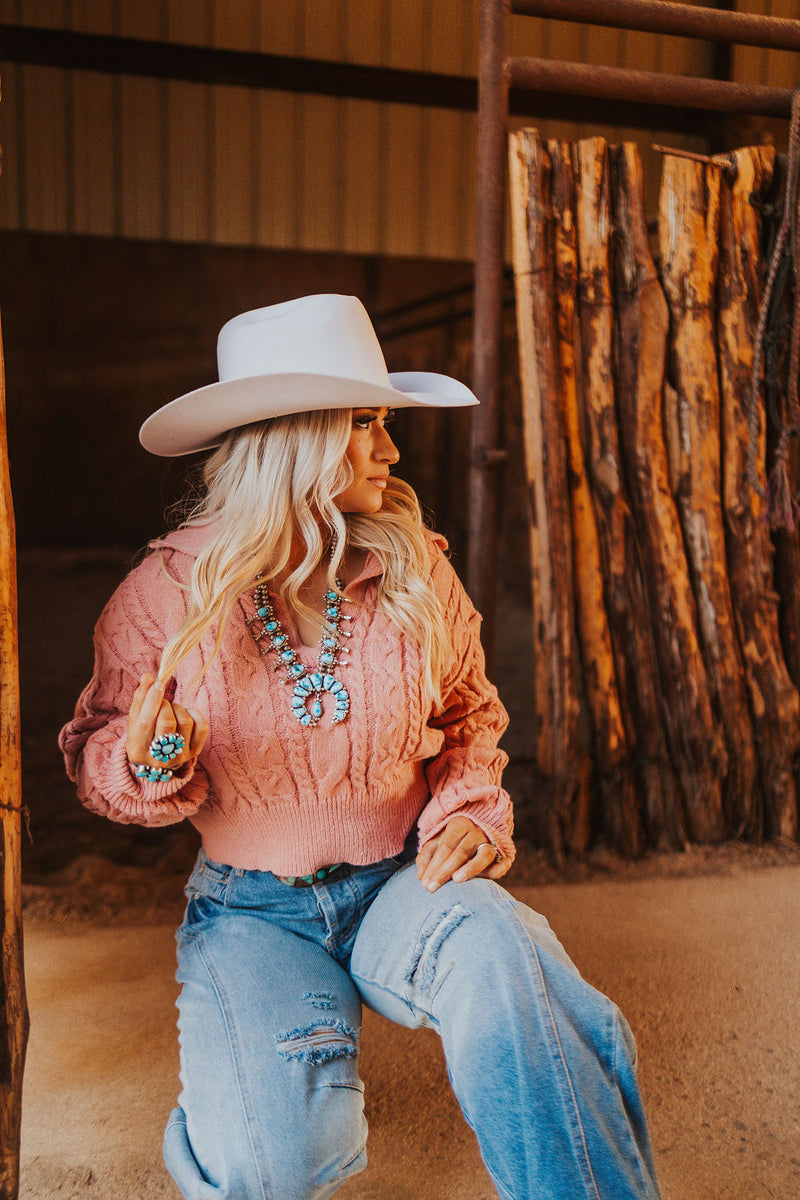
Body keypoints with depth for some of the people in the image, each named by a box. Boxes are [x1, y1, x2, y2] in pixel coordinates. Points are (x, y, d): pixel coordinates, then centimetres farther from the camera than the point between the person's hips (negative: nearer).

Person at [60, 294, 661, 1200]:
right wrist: (150, 764, -23)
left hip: (401, 882, 1)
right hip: (253, 908, -1)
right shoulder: (166, 592, -10)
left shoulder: (417, 572, -3)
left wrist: (470, 811, -5)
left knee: (498, 953, -34)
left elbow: (470, 712, 13)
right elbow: (95, 757, 1)